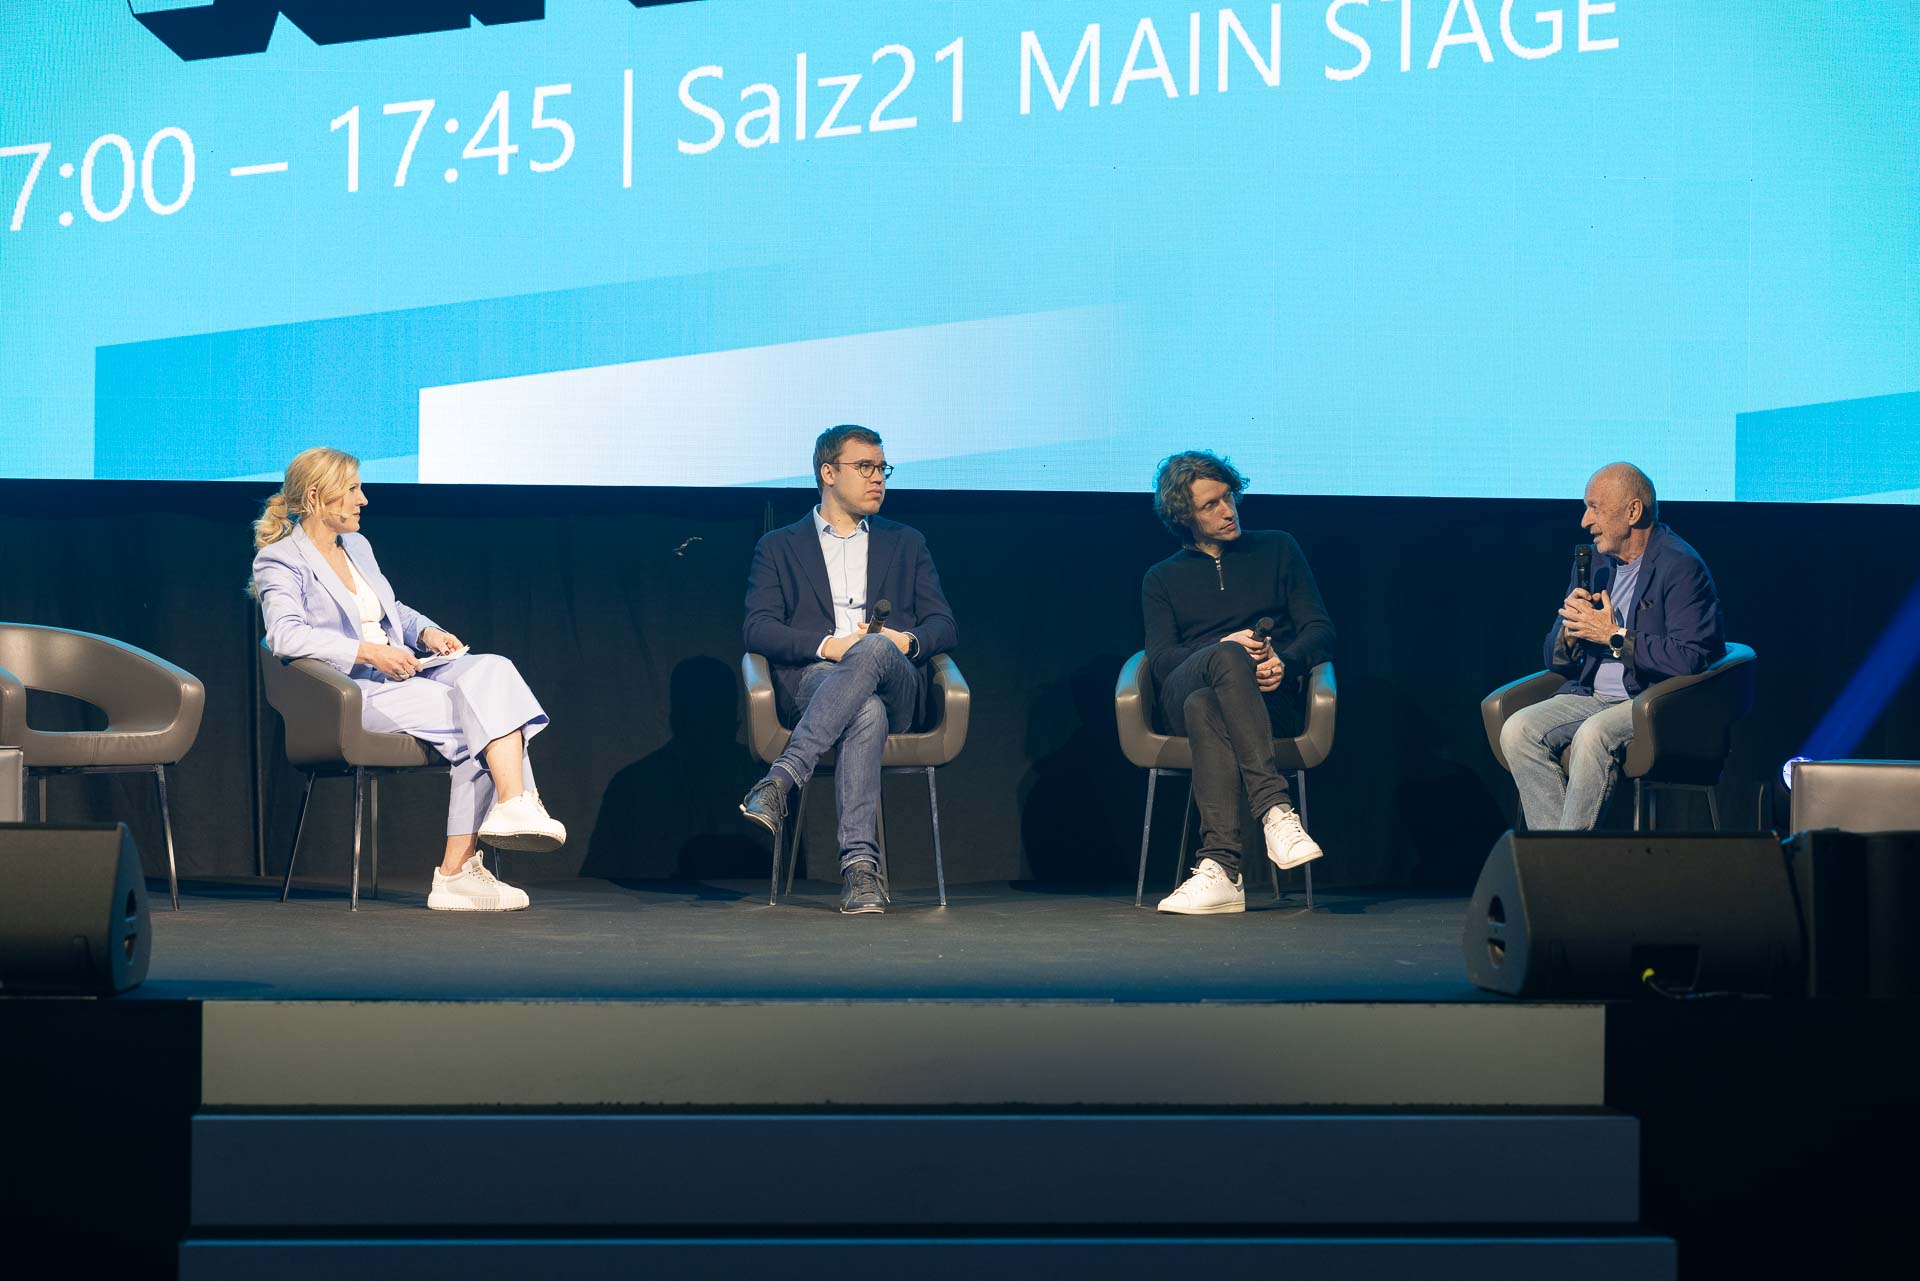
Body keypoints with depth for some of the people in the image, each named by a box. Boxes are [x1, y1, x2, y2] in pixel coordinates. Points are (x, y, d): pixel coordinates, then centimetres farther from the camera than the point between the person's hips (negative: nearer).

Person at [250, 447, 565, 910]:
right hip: (353, 692, -8)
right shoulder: (279, 561, -3)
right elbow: (285, 635, -20)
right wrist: (367, 652, -26)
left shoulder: (357, 546, 23)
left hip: (402, 674, 8)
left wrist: (426, 631, 10)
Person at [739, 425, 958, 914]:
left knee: (874, 649, -39)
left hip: (897, 688, 1)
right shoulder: (779, 547, 20)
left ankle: (781, 779, -46)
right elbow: (758, 629, 4)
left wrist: (905, 641, -9)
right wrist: (827, 646, -13)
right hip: (812, 682, -1)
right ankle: (859, 864, -49)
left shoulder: (905, 543, 27)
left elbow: (943, 626, 16)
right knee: (866, 712, -40)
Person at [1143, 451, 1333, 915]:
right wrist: (1223, 649, -15)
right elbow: (1161, 659, 5)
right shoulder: (1163, 579, 21)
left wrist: (1285, 662, -12)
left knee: (1205, 708, -38)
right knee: (1227, 657, -38)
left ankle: (1219, 866, -53)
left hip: (1270, 698, -1)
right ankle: (1275, 809, -51)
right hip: (1184, 693, 1)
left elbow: (1320, 631, 11)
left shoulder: (1277, 549, 20)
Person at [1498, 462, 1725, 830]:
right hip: (1590, 697, 7)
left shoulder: (1679, 566, -9)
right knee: (1518, 730, -18)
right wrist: (1571, 631, -7)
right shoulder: (1593, 560, 14)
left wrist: (1614, 636, -17)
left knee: (1592, 735, -35)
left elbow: (1690, 658, -22)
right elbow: (1556, 659, 17)